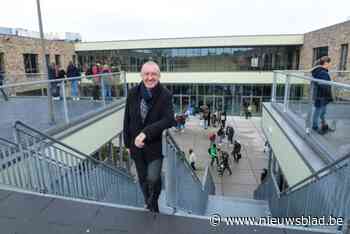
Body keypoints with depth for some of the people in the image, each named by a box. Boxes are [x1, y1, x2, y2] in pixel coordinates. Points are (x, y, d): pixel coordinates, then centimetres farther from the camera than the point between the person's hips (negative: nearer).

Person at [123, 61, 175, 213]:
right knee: (143, 180, 18)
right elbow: (127, 120, 3)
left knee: (153, 178, -11)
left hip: (156, 145, -3)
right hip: (137, 145, 4)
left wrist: (146, 133, -32)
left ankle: (153, 203, 25)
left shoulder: (165, 95, -14)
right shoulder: (132, 93, -4)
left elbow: (168, 120, -24)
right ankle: (149, 206, 45)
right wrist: (128, 143, 7)